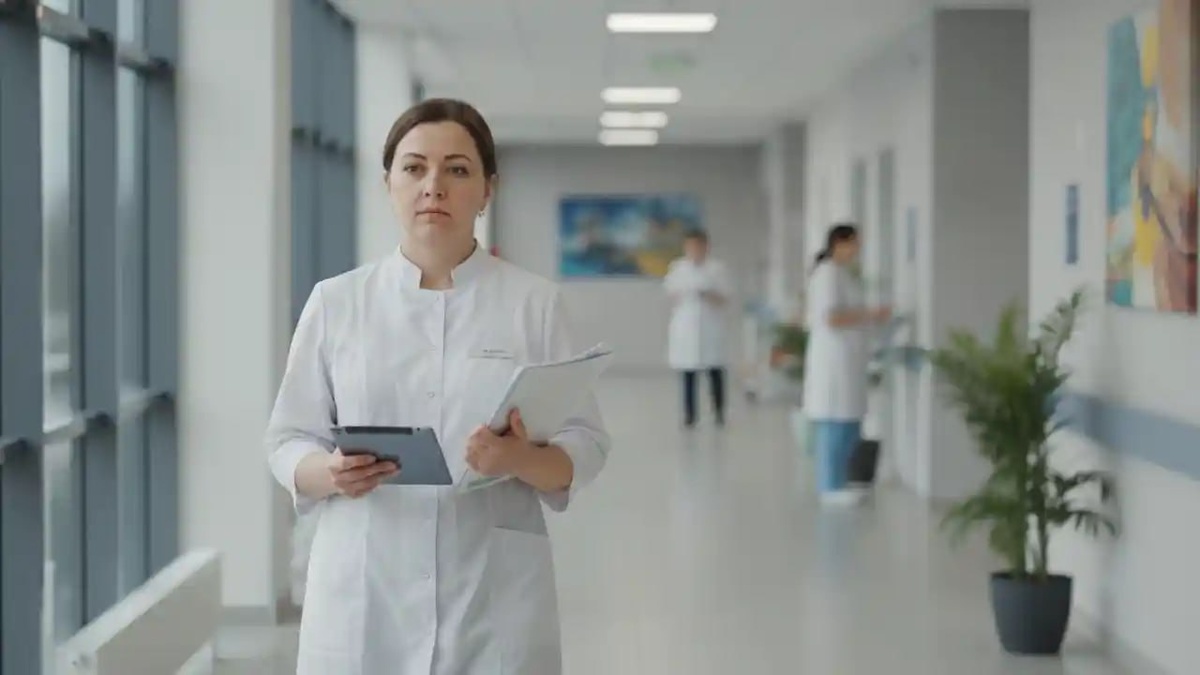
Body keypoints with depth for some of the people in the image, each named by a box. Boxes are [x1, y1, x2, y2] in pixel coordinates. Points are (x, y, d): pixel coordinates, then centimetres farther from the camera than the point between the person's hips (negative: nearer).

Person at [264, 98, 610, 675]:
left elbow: (583, 449, 2)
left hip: (493, 595, -1)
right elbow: (288, 441, 6)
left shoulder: (534, 302, 2)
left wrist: (521, 459, -19)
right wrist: (331, 472, -15)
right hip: (364, 595, 1)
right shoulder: (335, 302, 4)